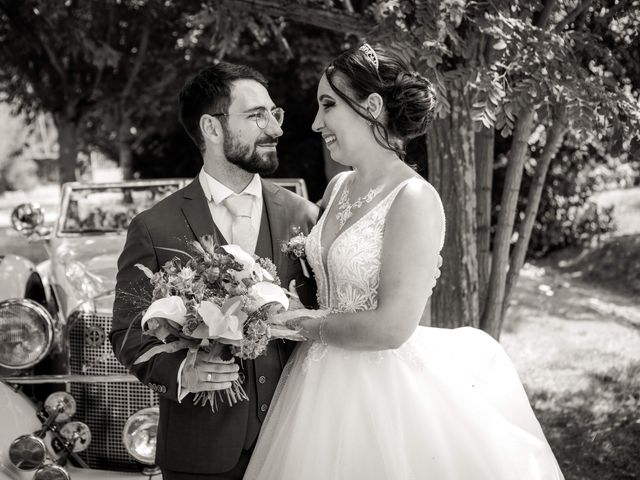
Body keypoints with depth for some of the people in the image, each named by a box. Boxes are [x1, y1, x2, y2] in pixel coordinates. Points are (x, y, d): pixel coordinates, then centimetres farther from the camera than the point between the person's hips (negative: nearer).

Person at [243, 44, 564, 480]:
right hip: (324, 387, 7)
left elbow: (392, 326, -21)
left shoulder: (414, 199, -17)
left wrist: (311, 326, -10)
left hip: (383, 392, -7)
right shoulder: (338, 188, 5)